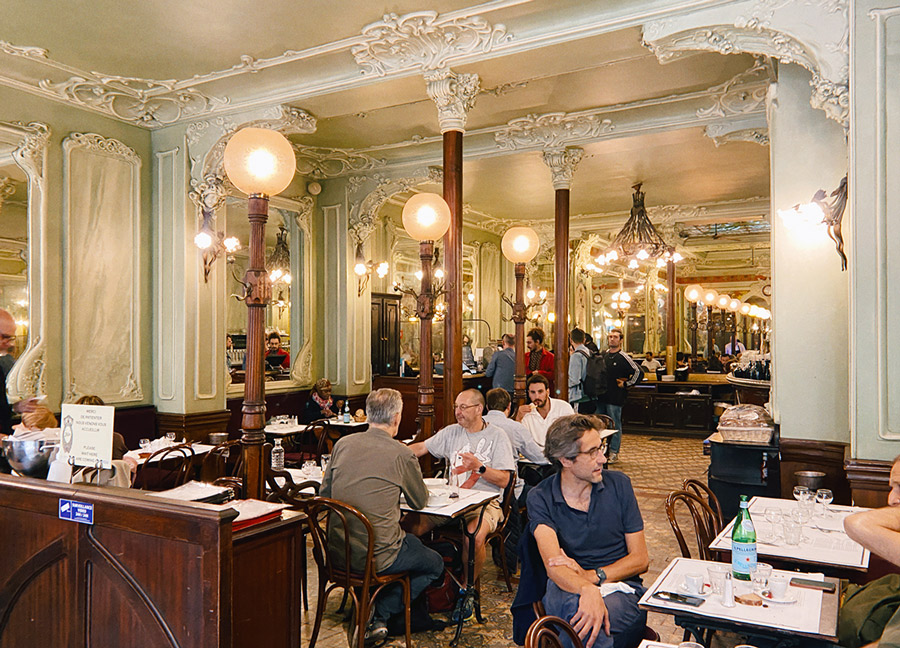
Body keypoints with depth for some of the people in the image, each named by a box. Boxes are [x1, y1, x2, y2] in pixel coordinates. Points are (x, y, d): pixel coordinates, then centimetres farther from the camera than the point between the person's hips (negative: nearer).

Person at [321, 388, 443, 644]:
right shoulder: (402, 454, -13)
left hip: (337, 551, 6)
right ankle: (379, 615, 10)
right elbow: (420, 502, 3)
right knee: (435, 564, 20)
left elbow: (324, 492, 11)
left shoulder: (343, 444, 1)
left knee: (413, 542, 30)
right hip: (377, 556, -6)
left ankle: (371, 614, 23)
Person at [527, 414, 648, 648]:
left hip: (620, 587, 1)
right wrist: (587, 589, -40)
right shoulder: (540, 497, -4)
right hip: (568, 588, 0)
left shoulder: (619, 484, 3)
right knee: (578, 607, -37)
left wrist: (592, 575, -14)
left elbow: (641, 559, 3)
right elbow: (553, 565, -18)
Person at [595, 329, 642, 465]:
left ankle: (614, 453, 9)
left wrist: (626, 384, -6)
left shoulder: (623, 357, -8)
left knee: (615, 425, 1)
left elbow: (639, 372, -8)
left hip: (615, 397, -6)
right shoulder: (603, 355, 10)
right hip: (601, 396, 6)